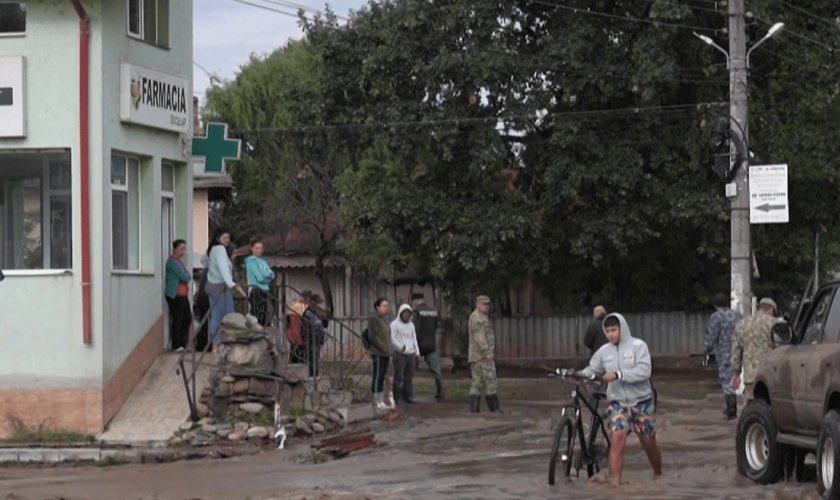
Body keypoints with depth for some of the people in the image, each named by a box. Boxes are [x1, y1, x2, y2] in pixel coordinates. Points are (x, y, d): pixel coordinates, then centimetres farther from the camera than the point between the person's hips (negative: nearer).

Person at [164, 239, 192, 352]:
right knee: (177, 320, -4)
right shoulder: (172, 261, -12)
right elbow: (184, 277, -15)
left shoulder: (178, 261, 21)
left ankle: (184, 344, 17)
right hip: (175, 295, -10)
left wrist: (187, 277, 0)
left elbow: (186, 277, 20)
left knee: (187, 319, 10)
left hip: (183, 295, 10)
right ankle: (176, 345, 3)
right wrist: (189, 277, 4)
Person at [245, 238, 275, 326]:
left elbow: (271, 275, 10)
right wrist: (268, 276, 2)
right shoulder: (251, 260, -6)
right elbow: (259, 278, -14)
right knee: (258, 317, -12)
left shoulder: (263, 261, 18)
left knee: (267, 316, 6)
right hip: (256, 290, -8)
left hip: (265, 290, 8)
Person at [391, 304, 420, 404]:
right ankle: (397, 397, -4)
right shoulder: (395, 324, -1)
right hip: (400, 354, -6)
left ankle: (408, 396, 12)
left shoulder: (411, 325, 19)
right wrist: (401, 347, -23)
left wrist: (417, 352, 13)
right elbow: (392, 339, -10)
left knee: (409, 377, 7)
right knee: (399, 377, -7)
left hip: (410, 354, 6)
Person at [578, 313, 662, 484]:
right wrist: (577, 375, -13)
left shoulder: (638, 346, -9)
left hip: (641, 401, -1)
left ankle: (658, 475, 35)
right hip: (617, 402, 1)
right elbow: (592, 370, 9)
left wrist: (618, 375, -29)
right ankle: (614, 481, -19)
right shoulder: (604, 351, 2)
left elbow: (643, 371, -20)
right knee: (617, 438, -19)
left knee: (649, 442, 10)